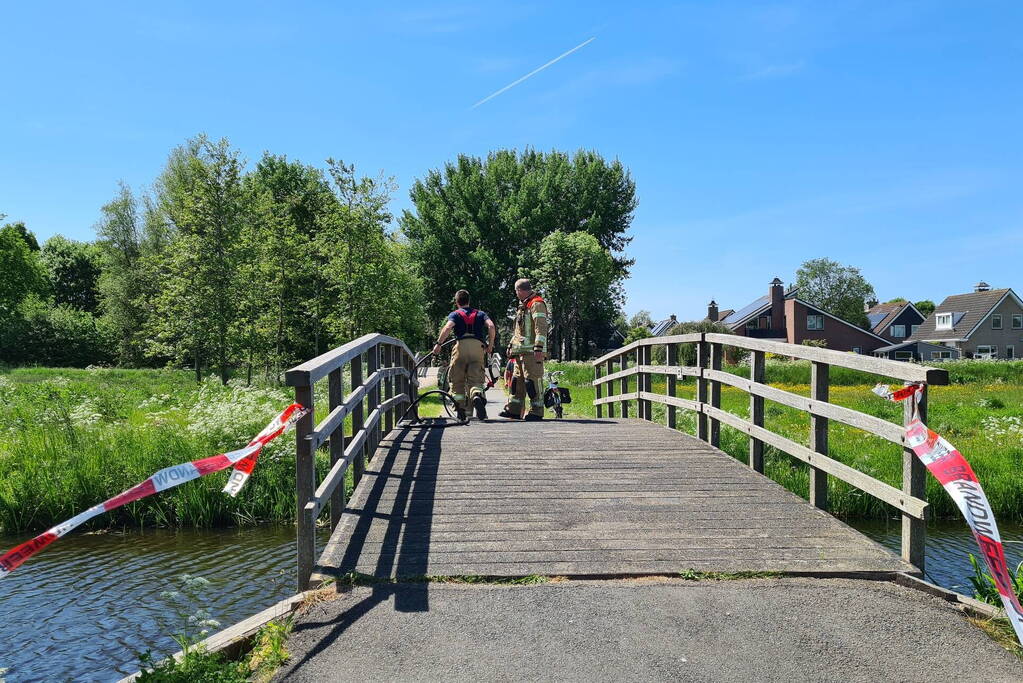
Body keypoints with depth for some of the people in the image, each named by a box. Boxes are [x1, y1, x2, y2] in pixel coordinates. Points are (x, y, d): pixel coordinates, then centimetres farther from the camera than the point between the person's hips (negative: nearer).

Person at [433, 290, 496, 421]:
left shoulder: (455, 314, 15)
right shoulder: (480, 314, 23)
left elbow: (448, 328, -5)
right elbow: (491, 326, 4)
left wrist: (438, 344, 0)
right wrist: (490, 345, 11)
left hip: (461, 346, -1)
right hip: (478, 347, 1)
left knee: (457, 381, 8)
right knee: (476, 379, -2)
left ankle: (461, 411, 4)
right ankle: (477, 396, -34)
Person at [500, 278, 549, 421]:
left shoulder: (537, 304, -7)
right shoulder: (523, 306, 24)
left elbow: (541, 328, -17)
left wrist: (539, 348, -24)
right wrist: (511, 346, 29)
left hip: (531, 351, -10)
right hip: (521, 351, 10)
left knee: (533, 380, -9)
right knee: (518, 380, 11)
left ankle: (536, 411, -5)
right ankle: (514, 410, 16)